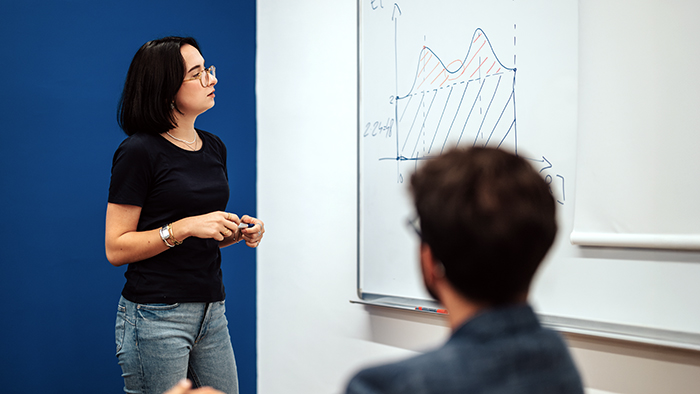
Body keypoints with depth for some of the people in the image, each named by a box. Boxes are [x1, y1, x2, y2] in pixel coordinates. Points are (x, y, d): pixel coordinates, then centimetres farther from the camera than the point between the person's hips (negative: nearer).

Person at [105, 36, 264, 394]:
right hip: (156, 315, -7)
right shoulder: (139, 151, -11)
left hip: (211, 310, 7)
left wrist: (238, 232, 0)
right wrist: (186, 227, -21)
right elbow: (116, 249, -12)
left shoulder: (214, 147, 11)